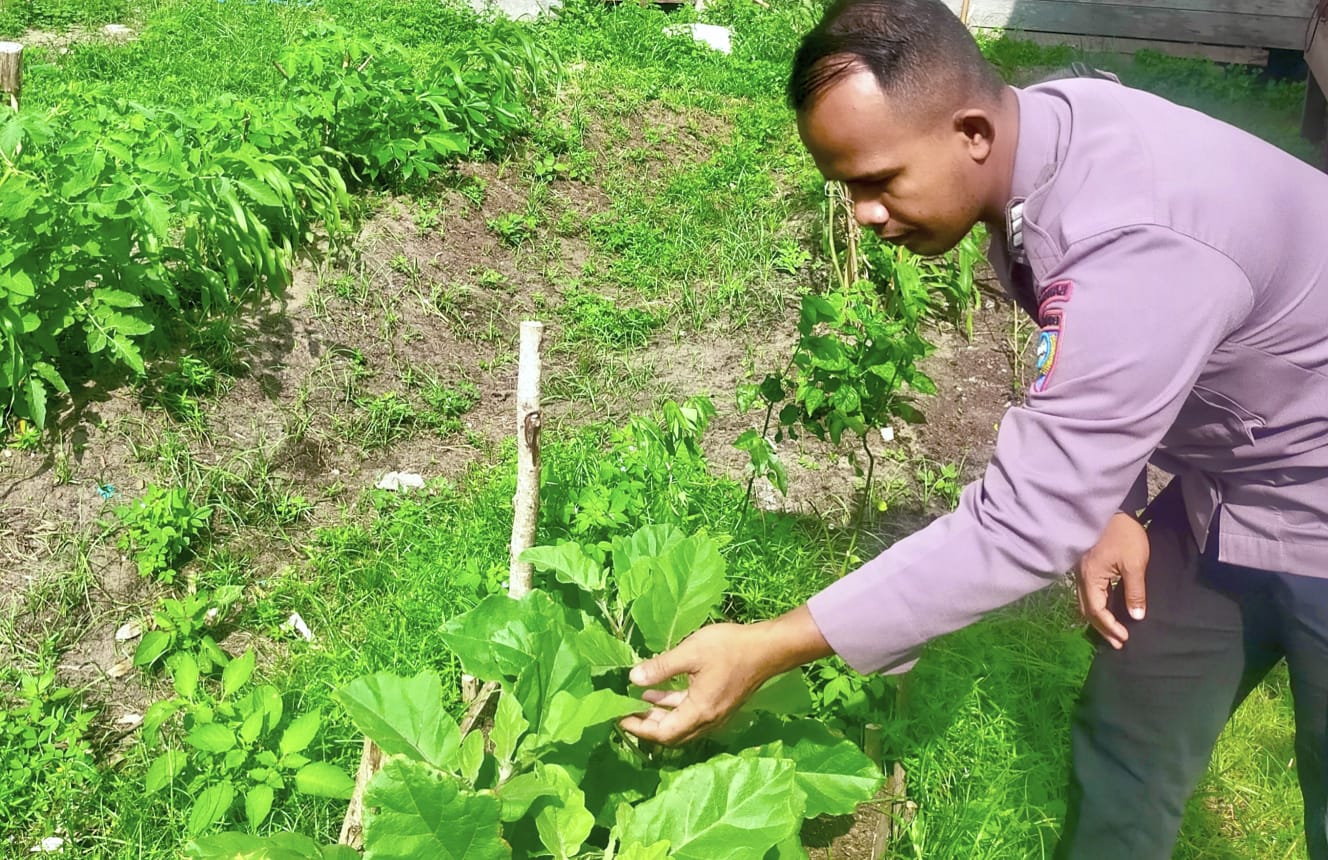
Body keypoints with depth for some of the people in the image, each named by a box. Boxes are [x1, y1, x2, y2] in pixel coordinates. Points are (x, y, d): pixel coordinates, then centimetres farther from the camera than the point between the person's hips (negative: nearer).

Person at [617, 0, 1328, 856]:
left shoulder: (1135, 244, -39)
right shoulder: (1041, 128, -11)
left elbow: (1023, 525, -40)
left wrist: (771, 648, -38)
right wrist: (1106, 502, -10)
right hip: (1221, 485, 7)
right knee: (1123, 740, 14)